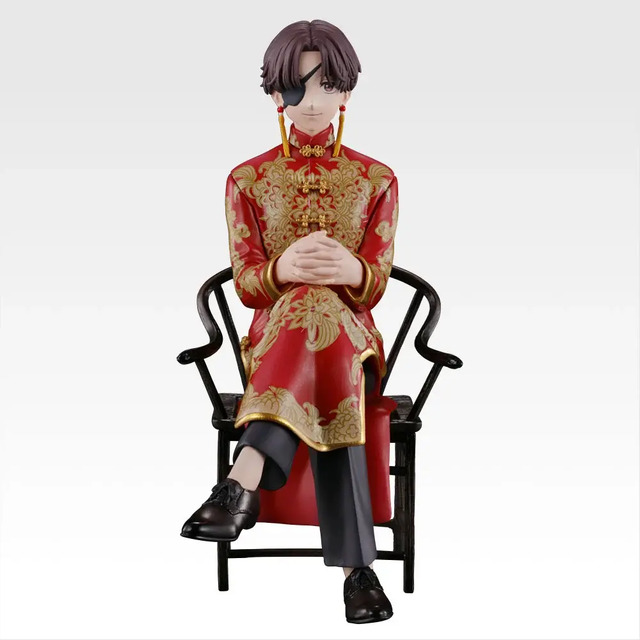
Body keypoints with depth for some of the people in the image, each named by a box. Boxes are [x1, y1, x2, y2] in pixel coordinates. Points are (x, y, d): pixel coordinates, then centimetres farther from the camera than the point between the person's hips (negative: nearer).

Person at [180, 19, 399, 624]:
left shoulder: (377, 181, 8)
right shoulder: (248, 180, 8)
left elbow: (375, 283, -3)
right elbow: (245, 283, -2)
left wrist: (349, 270, -31)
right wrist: (284, 268, -29)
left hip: (353, 336, 0)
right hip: (271, 338, 0)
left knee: (317, 306, -40)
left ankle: (243, 482, -56)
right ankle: (355, 565, -52)